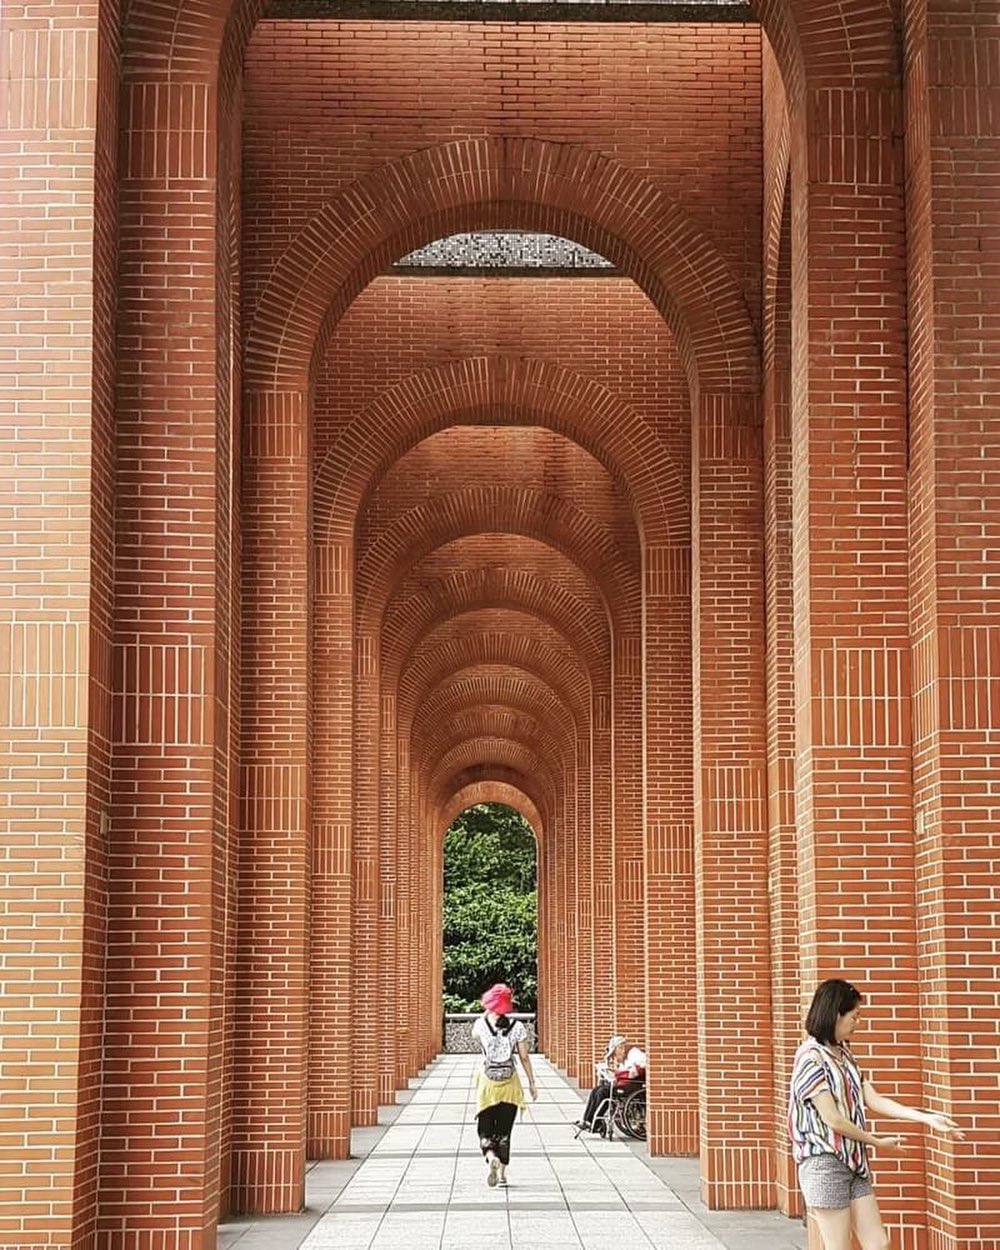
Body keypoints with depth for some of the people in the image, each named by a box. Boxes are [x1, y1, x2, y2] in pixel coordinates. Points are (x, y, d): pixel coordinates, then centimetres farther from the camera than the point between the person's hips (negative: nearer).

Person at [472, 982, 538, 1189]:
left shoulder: (481, 1024, -6)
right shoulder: (517, 1027, -6)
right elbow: (524, 1057, -3)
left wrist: (487, 1012, 16)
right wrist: (532, 1083, 7)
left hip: (488, 1083, -1)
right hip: (510, 1084, 1)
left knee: (485, 1129, 7)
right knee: (504, 1131, 12)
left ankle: (491, 1156, -22)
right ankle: (502, 1173, 12)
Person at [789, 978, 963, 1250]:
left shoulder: (844, 1055, 13)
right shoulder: (811, 1057, -13)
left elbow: (874, 1101, 9)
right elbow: (832, 1119, -15)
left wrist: (926, 1118, 1)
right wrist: (877, 1143, -3)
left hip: (854, 1162, 8)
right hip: (824, 1164, -8)